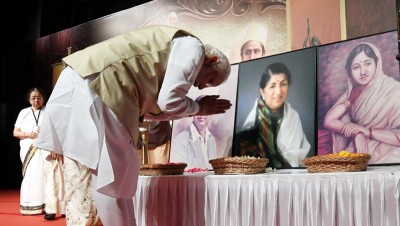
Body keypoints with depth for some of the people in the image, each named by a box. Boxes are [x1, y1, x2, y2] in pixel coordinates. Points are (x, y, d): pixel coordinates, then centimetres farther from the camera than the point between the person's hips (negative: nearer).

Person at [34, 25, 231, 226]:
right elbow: (170, 101, -9)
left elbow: (145, 108, 23)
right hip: (90, 88, -10)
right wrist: (198, 108, 11)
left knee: (84, 182, 14)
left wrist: (196, 108, 24)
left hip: (76, 86, 10)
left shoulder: (174, 49, 28)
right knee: (110, 177, -1)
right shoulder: (192, 46, 1)